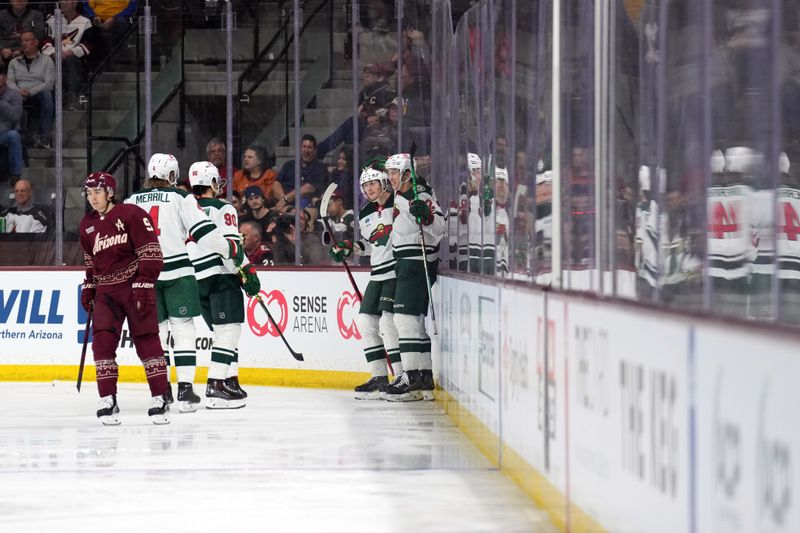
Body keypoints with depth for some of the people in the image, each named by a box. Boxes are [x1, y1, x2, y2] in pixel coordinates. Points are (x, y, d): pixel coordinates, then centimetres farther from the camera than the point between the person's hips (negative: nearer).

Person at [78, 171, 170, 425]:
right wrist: (88, 288, 17)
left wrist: (144, 285, -18)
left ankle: (160, 399, 4)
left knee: (147, 341, -4)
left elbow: (150, 252, -12)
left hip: (135, 287, -5)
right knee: (102, 341, -8)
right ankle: (108, 400, -3)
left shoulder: (132, 215, -9)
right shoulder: (87, 226, 12)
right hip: (106, 291, 5)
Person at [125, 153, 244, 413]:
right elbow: (203, 232, -7)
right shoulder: (181, 198, -1)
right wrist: (230, 248, 5)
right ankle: (185, 389, -7)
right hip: (176, 271, -3)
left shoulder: (132, 201, 10)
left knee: (156, 331, 11)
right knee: (183, 328, 1)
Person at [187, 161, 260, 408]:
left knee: (223, 331, 16)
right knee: (228, 330, -10)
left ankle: (230, 381, 13)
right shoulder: (222, 209, -4)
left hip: (196, 280, 7)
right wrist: (248, 273, -13)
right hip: (221, 276, -7)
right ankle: (216, 386, -19)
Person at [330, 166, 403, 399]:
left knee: (387, 322, -16)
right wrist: (350, 248, 10)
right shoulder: (365, 216, 14)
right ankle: (380, 379, 13)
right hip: (378, 274, 9)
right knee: (365, 321, 6)